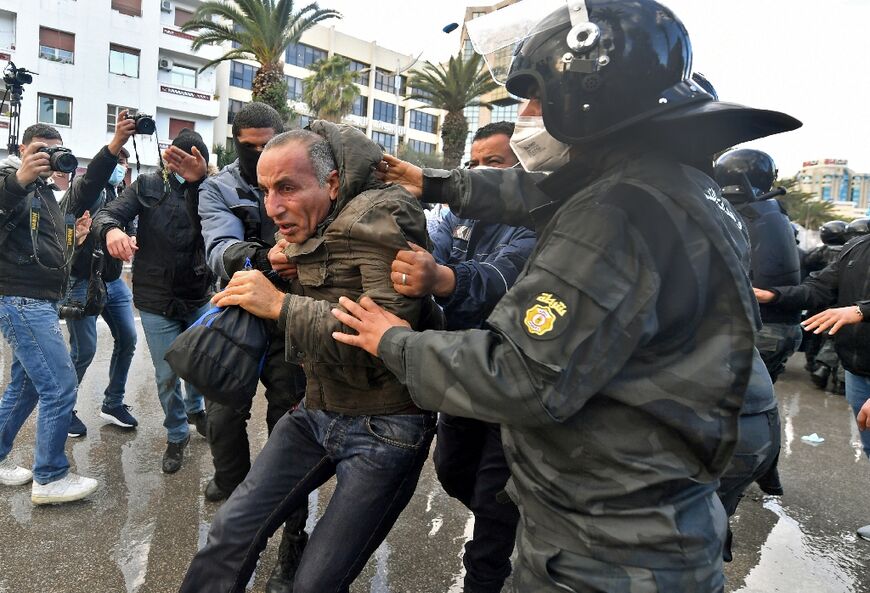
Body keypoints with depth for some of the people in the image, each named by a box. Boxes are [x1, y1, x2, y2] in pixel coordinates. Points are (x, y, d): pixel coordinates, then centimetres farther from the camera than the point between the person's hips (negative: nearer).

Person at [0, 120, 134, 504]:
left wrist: (113, 147, -7)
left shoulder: (46, 192, 20)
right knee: (60, 386, -8)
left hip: (39, 302, 10)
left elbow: (87, 187, 7)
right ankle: (50, 479, 3)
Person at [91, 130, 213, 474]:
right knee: (166, 375, 6)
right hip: (157, 302, -1)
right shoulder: (148, 186, 0)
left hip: (199, 299, 2)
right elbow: (107, 213, -10)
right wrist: (111, 229, -33)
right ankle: (177, 435, 28)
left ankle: (195, 406, 48)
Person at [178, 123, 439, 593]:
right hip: (316, 412, 7)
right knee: (232, 531, 8)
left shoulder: (378, 218, -19)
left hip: (384, 428, -7)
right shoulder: (306, 233, 7)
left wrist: (282, 304, -25)